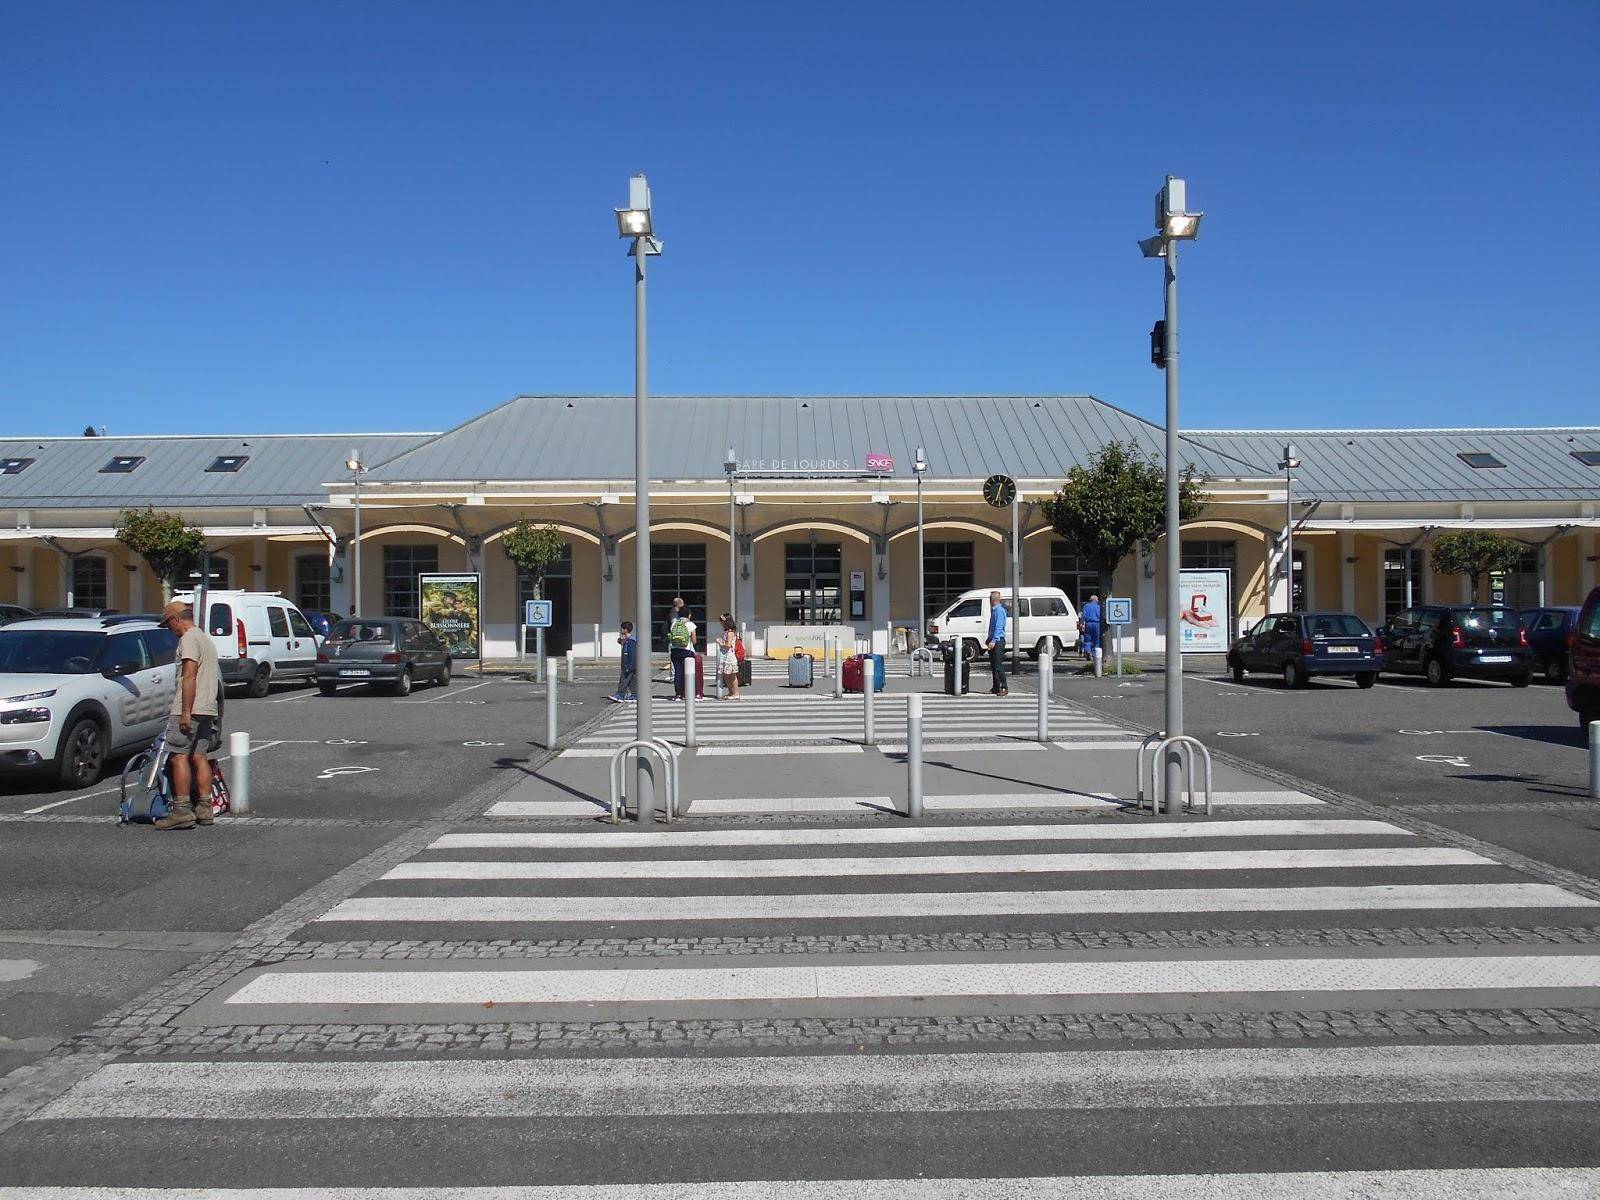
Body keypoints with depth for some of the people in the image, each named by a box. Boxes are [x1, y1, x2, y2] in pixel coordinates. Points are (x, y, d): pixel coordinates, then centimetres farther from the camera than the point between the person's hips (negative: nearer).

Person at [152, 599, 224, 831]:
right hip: (208, 708, 10)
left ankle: (182, 810, -11)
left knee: (179, 756, -8)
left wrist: (185, 712, -21)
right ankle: (204, 808, 9)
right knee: (199, 756, 9)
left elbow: (189, 677, -19)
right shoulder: (205, 637, 22)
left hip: (189, 710, -10)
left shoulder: (189, 639, -9)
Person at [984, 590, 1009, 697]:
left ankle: (1004, 688, -5)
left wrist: (994, 641, -26)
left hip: (998, 641, -10)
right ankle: (995, 688, 14)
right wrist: (989, 640, 22)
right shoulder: (994, 610, 16)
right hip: (993, 641, 10)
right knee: (993, 665, 10)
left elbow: (999, 627, -20)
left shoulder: (999, 611, -13)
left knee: (998, 666, -9)